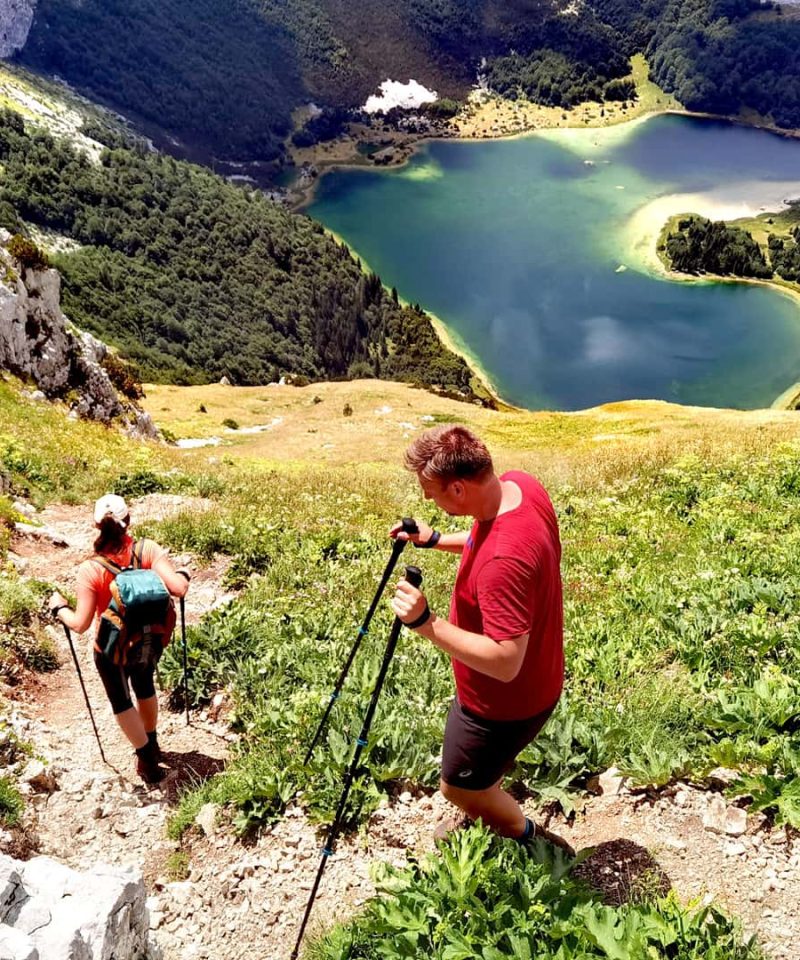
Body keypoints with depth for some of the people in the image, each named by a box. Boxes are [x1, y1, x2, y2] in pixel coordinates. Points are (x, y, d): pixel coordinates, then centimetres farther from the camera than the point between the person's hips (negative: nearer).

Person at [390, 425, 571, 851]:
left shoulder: (504, 560, -41)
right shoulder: (518, 483, -12)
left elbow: (504, 662, -37)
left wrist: (426, 623, -38)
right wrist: (433, 539, 1)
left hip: (506, 701, -9)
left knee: (460, 786, 17)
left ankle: (532, 843, 38)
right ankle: (482, 824, 57)